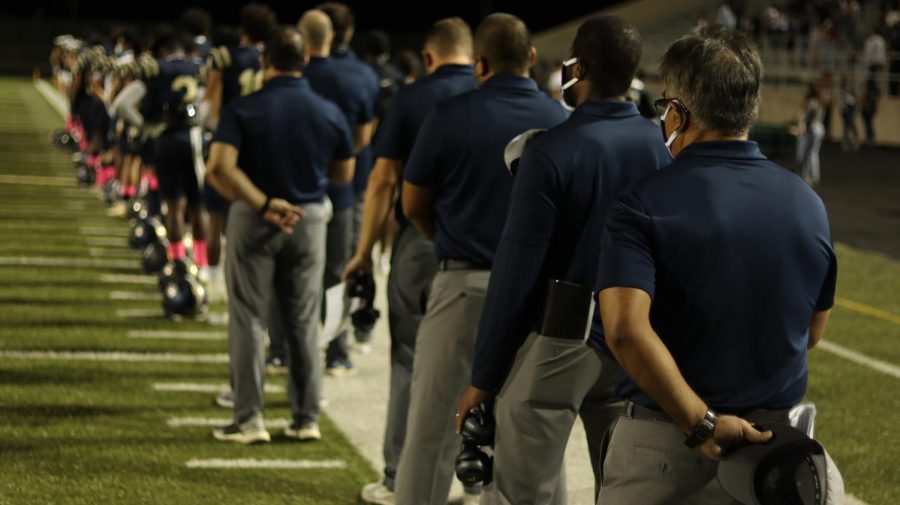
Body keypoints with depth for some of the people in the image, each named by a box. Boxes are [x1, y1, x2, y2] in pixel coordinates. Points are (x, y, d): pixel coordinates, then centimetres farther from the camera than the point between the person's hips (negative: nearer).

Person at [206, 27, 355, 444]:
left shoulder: (242, 110, -9)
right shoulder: (329, 113, -1)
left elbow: (220, 168, -23)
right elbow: (343, 175, 9)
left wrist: (263, 204, -21)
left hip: (253, 220, -2)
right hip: (309, 219, 3)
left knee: (249, 320, 5)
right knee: (305, 322, 11)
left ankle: (249, 420, 4)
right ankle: (306, 420, 14)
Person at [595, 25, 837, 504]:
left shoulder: (643, 204, -14)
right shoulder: (808, 204, 1)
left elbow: (626, 329, -27)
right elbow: (812, 331, 12)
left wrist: (700, 424, -25)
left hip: (660, 442, -4)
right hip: (772, 439, 4)